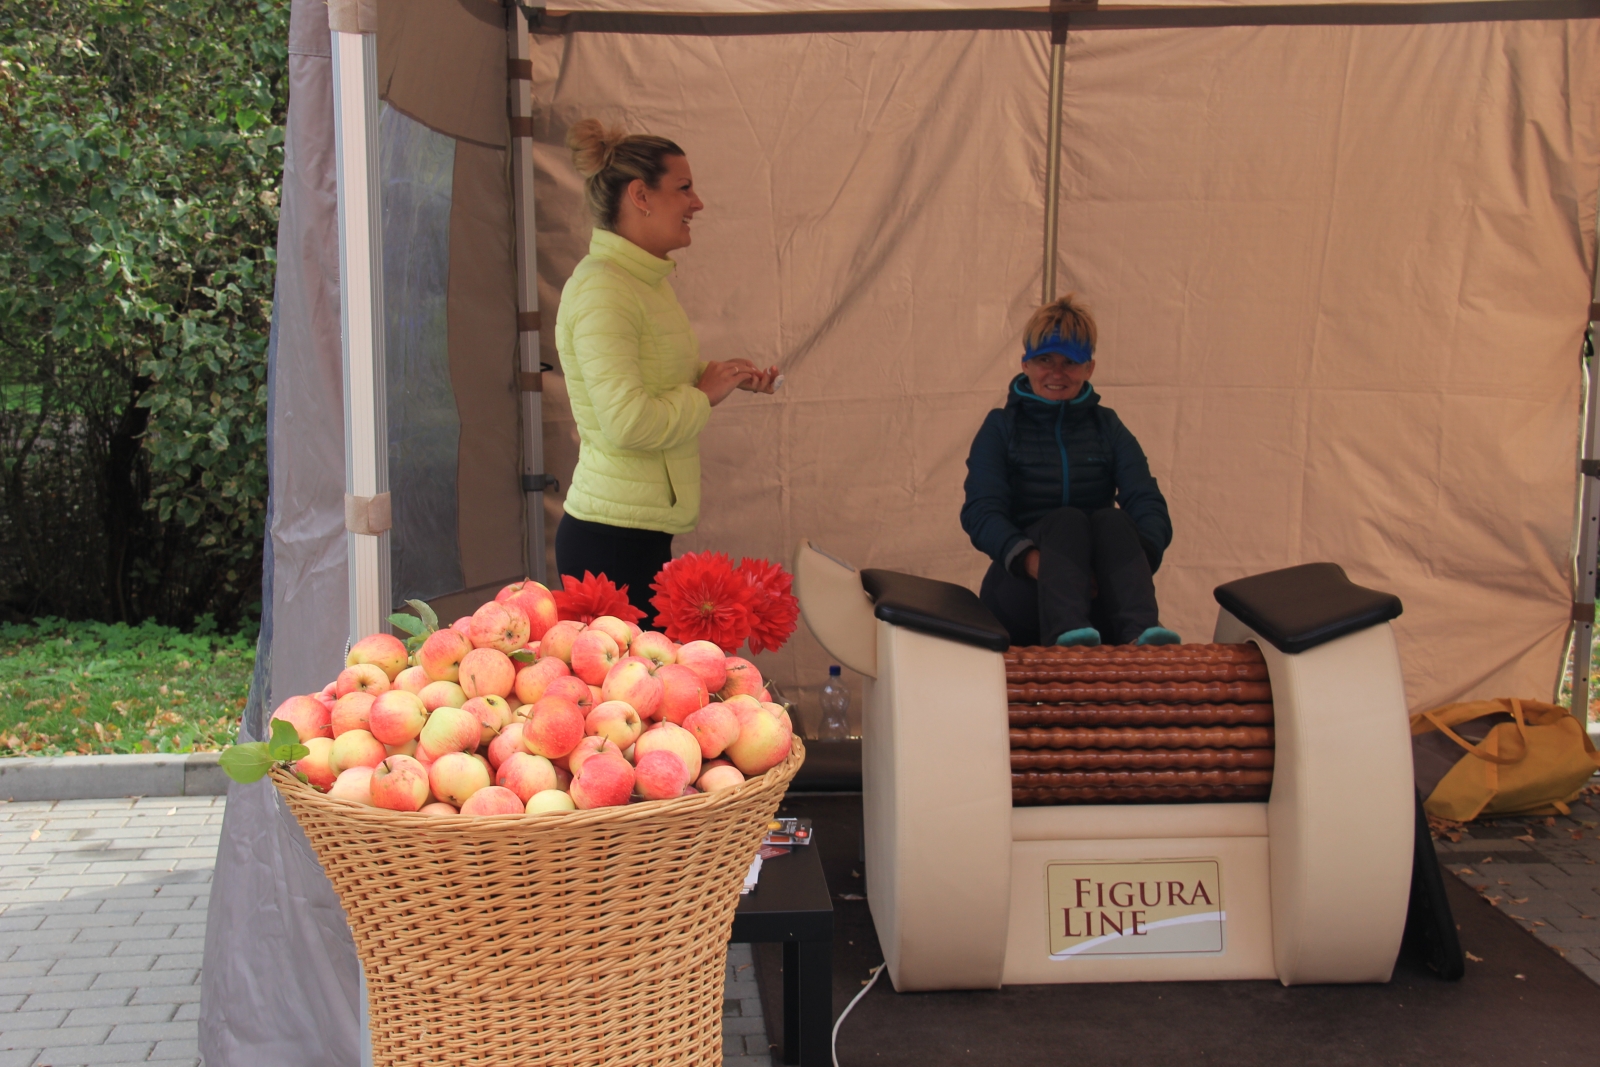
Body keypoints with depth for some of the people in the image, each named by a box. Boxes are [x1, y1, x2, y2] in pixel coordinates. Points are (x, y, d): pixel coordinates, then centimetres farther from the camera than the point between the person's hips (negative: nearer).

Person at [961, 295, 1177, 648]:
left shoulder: (1108, 427, 17)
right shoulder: (1001, 427, 11)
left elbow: (1148, 503, 0)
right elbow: (980, 512, -6)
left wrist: (1139, 558, -25)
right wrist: (1032, 559, -28)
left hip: (1100, 595, 2)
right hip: (1022, 595, -2)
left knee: (1112, 520, -27)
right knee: (1067, 519, -29)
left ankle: (1140, 632, -52)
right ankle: (1066, 632, -56)